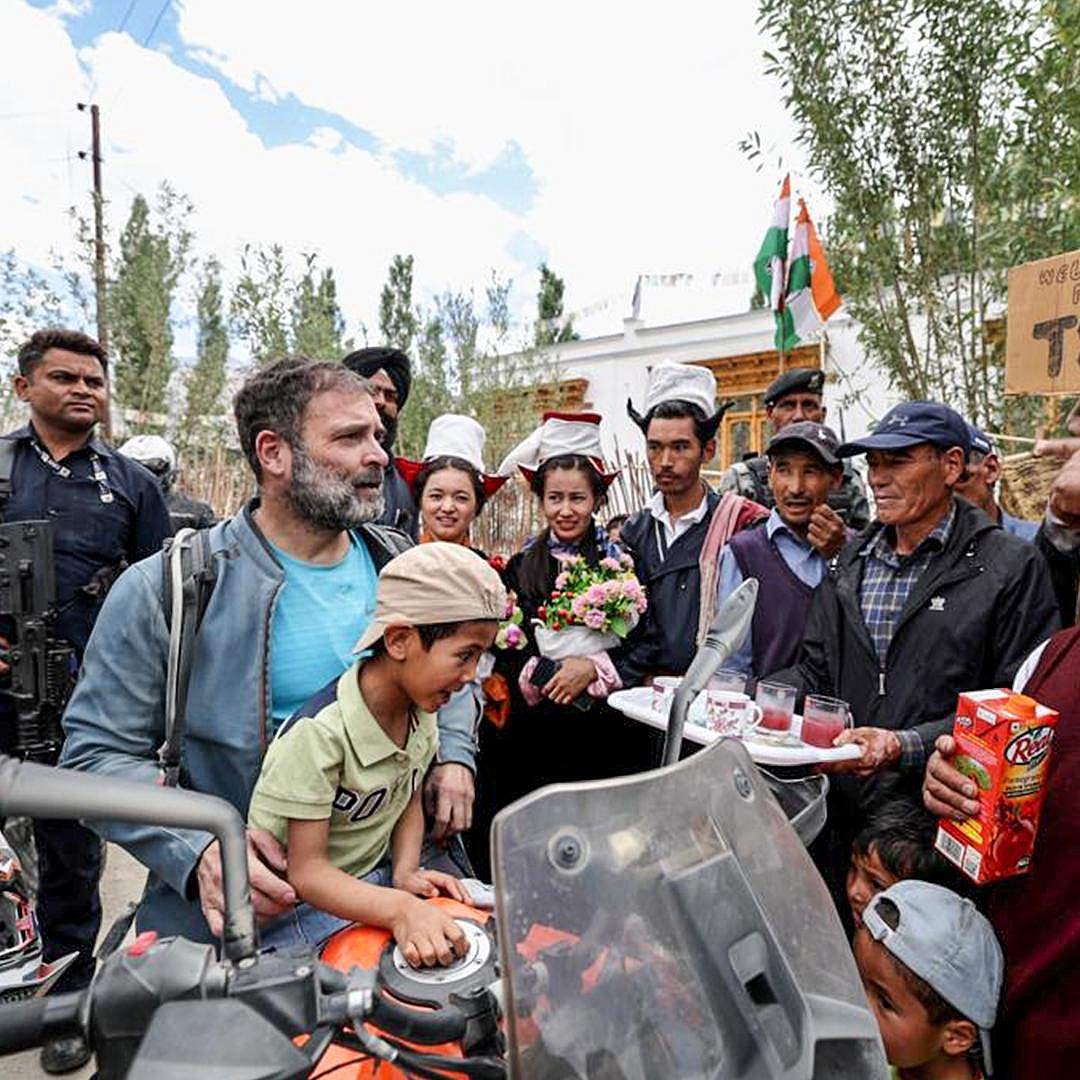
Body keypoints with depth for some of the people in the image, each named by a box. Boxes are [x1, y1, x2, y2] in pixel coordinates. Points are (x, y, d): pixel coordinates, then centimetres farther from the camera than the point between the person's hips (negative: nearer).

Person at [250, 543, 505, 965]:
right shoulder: (320, 732, -28)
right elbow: (306, 871, -23)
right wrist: (399, 909, -37)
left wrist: (405, 874, -8)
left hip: (372, 883, 6)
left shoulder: (421, 708, -5)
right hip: (298, 906, -6)